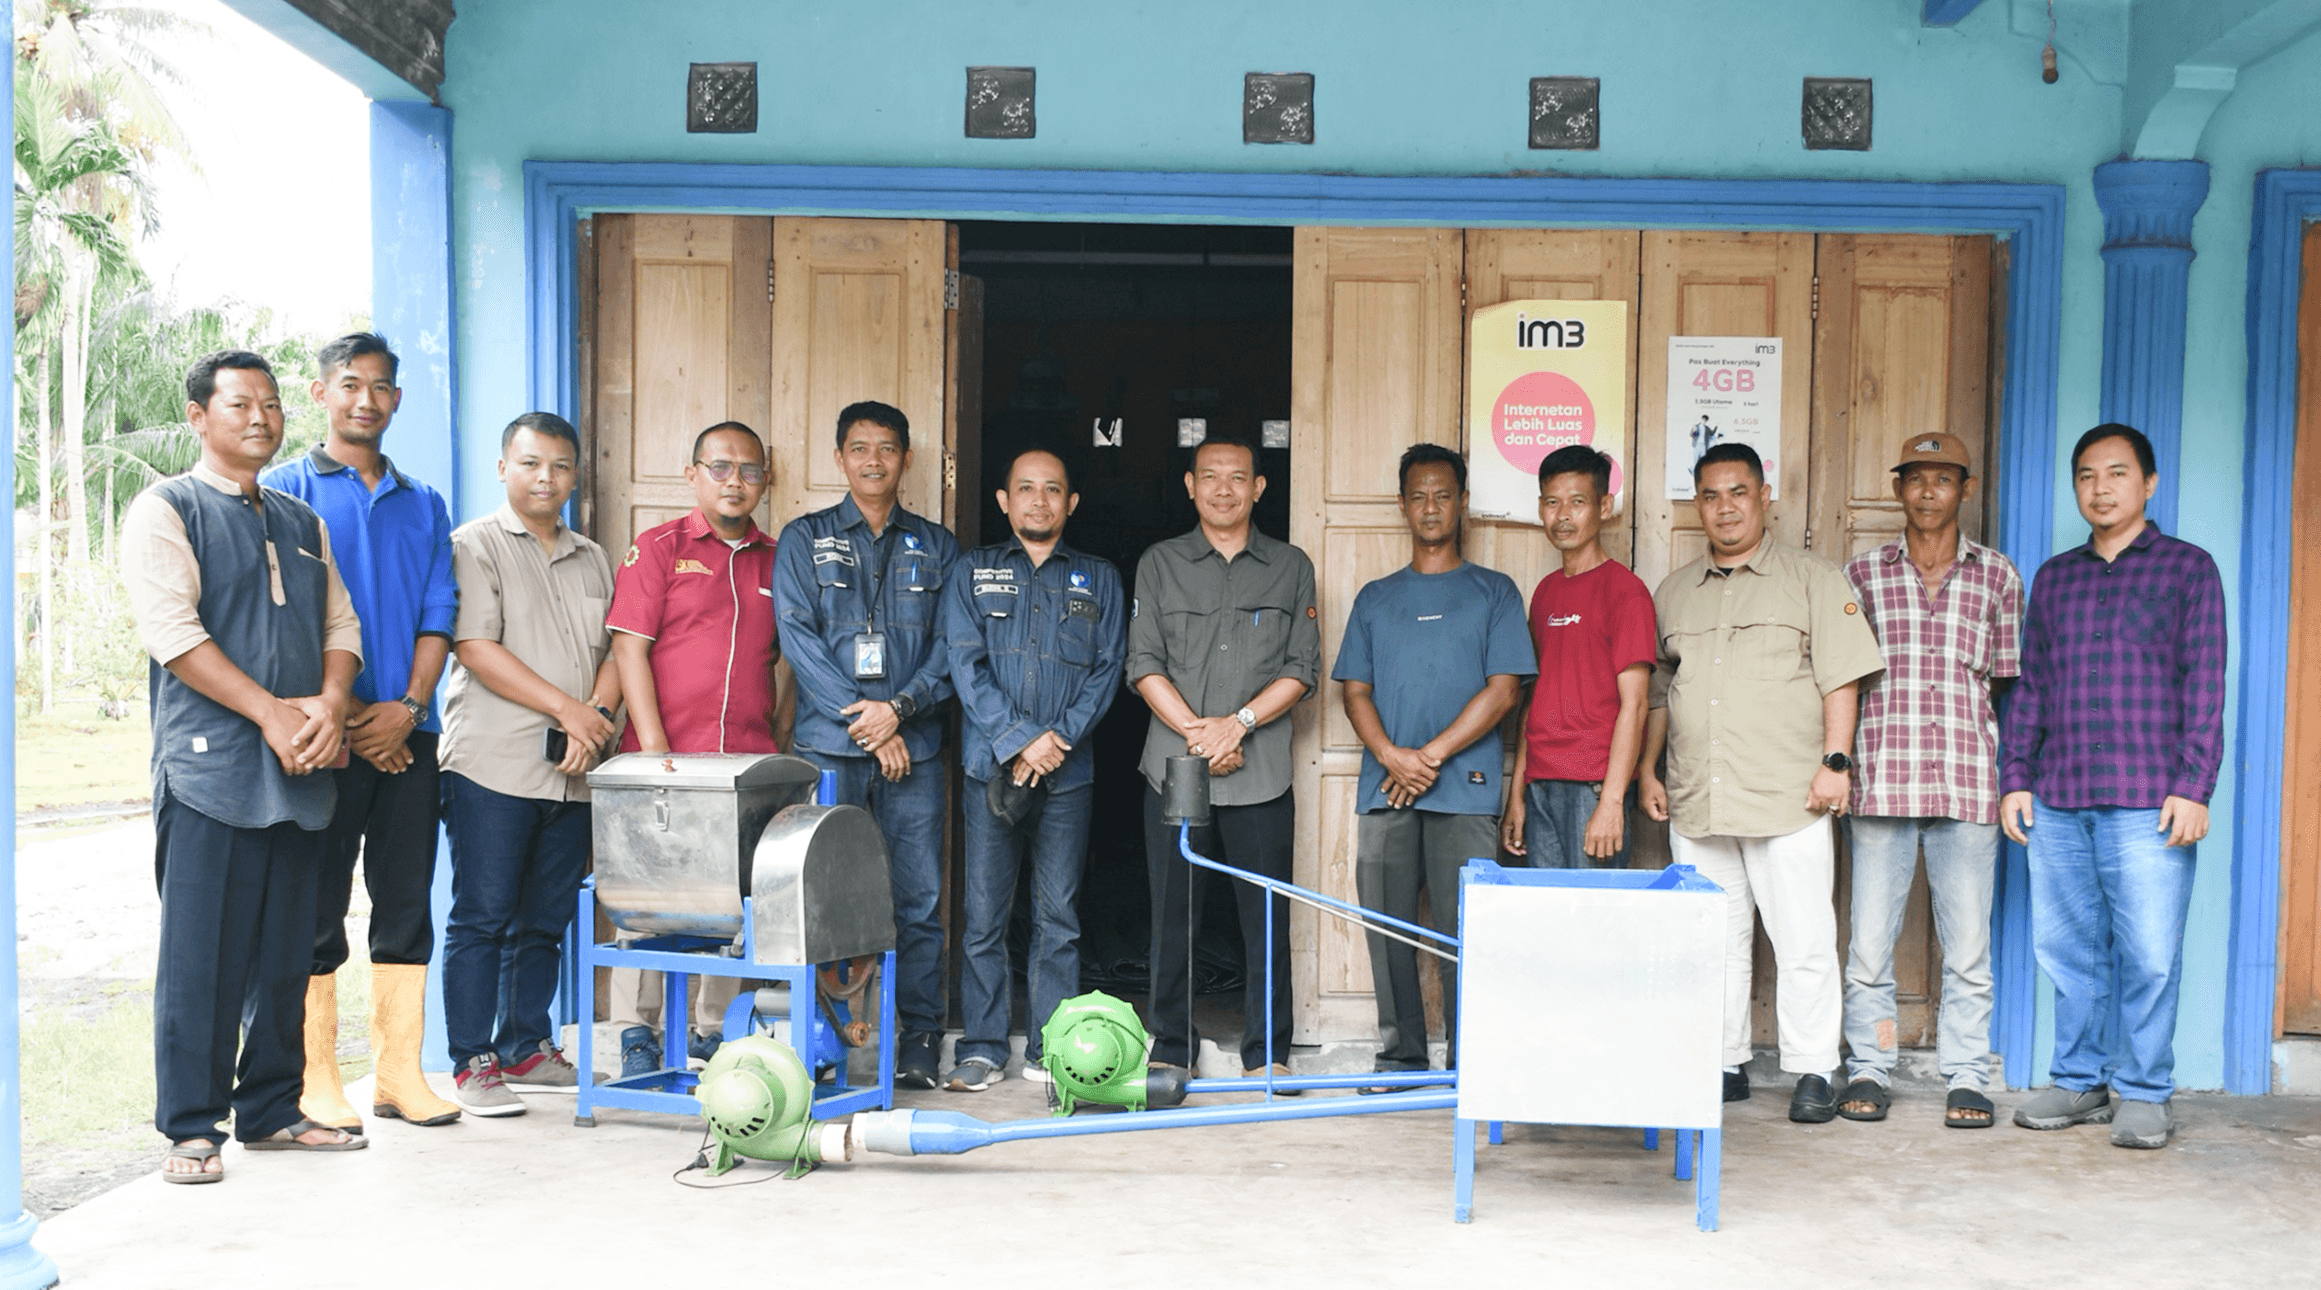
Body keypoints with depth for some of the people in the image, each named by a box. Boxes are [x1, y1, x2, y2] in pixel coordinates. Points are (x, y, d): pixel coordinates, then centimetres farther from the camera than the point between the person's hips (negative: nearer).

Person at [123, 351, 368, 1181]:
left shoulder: (302, 523, 20)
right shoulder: (165, 511, 1)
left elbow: (341, 625, 15)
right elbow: (172, 630, -11)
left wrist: (329, 705, -5)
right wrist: (272, 712, -16)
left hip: (299, 769, 6)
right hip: (210, 765, -6)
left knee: (287, 951, 10)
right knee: (202, 956, -3)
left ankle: (272, 1112, 20)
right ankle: (190, 1128, 6)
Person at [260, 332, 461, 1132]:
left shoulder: (423, 505, 16)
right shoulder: (286, 491, 4)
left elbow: (438, 616, 10)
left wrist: (407, 708, -6)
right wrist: (340, 717, -10)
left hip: (408, 732, 4)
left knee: (407, 903, 5)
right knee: (317, 908, 0)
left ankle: (399, 1072, 13)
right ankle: (315, 1080, 9)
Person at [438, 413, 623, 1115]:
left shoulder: (593, 559, 18)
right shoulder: (473, 546, 0)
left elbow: (613, 650, 13)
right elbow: (476, 648, -10)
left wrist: (597, 716, -6)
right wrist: (566, 708, -13)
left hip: (571, 769, 6)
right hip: (492, 765, -5)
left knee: (544, 920, 11)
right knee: (481, 916, -3)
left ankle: (526, 1048, 22)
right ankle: (472, 1064, 3)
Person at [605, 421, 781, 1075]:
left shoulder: (777, 561, 14)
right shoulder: (656, 549, 2)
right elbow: (629, 648, -5)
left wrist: (781, 744, 10)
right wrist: (654, 746, -12)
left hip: (750, 762, 3)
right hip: (666, 761, -3)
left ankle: (714, 1033, 18)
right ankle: (637, 1033, 12)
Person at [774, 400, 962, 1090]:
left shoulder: (936, 546, 15)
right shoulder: (805, 539, 10)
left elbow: (950, 644, 7)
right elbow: (798, 637, -1)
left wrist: (900, 707, -11)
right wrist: (865, 721, -10)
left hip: (914, 746, 1)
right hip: (829, 745, -1)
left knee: (919, 898, -1)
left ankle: (918, 1045, 7)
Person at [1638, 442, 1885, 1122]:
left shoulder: (1814, 579, 6)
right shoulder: (1673, 593, 17)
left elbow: (1841, 678, 0)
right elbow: (1657, 692, 21)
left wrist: (1835, 760, -9)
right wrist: (1649, 770, 14)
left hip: (1787, 798, -4)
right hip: (1695, 801, 4)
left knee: (1803, 939, -3)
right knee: (1712, 940, 8)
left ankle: (1812, 1072, 7)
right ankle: (1722, 1065, 17)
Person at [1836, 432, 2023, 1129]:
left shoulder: (1997, 576, 10)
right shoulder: (1862, 574, 8)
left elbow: (2007, 684, 12)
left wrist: (2013, 777, 6)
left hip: (1968, 783, 0)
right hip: (1880, 782, 0)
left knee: (1968, 943, 4)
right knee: (1869, 940, 2)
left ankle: (1967, 1077, 16)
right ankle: (1868, 1071, 16)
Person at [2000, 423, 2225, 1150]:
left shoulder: (2188, 569, 5)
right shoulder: (2053, 578, 16)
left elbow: (2205, 686, -1)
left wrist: (2193, 788, -8)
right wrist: (2015, 778, 10)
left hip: (2147, 803, -4)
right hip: (2057, 801, 4)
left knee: (2150, 954, -4)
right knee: (2067, 948, 7)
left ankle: (2144, 1092, 10)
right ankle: (2080, 1081, 19)